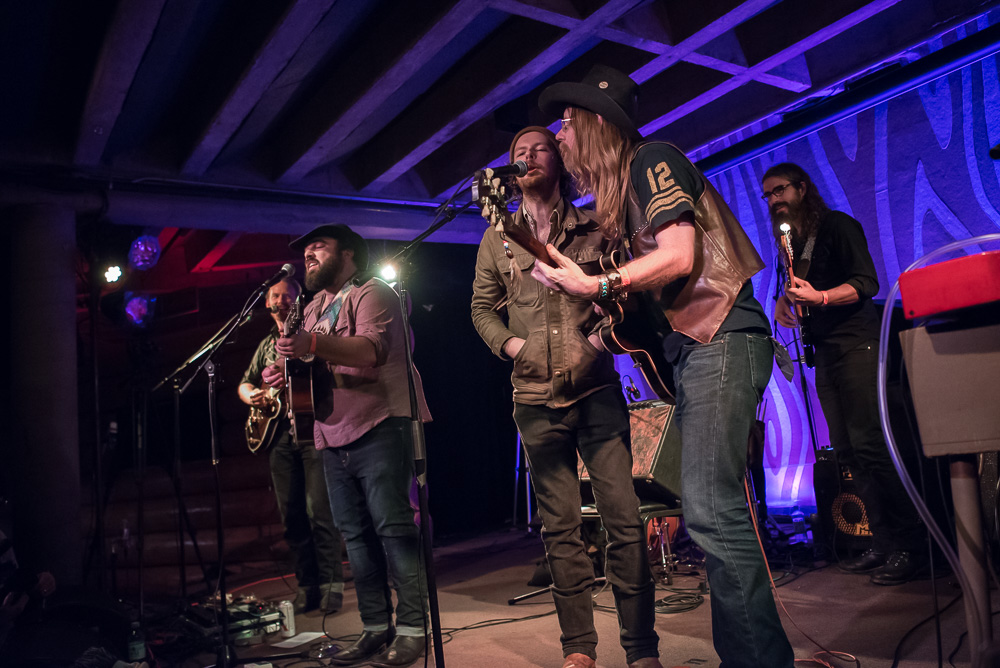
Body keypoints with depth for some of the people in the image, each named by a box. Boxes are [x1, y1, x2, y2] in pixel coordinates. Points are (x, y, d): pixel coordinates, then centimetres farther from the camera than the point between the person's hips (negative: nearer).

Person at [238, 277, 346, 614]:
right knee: (291, 516, 6)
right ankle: (307, 586, 15)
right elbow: (244, 384, 28)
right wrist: (252, 395, 5)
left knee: (319, 512, -9)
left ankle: (331, 584, 0)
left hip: (312, 432, -6)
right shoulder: (266, 345, 21)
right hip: (279, 436, 6)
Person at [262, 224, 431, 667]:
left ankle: (412, 629, 0)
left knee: (393, 527, -7)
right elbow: (309, 366, 22)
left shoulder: (372, 293, -2)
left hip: (378, 428, -8)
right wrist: (282, 374, -1)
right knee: (355, 534, 8)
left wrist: (315, 344, -36)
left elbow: (373, 349, -21)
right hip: (334, 438, 8)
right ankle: (376, 628, 16)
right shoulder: (313, 310, 23)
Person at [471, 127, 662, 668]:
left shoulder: (594, 228, 7)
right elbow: (481, 306, 15)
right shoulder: (497, 239, 11)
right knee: (559, 527, 7)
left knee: (624, 519, -3)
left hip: (597, 391, -1)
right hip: (536, 400, 2)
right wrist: (508, 342, -3)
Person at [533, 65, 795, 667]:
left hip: (722, 339, -10)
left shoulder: (654, 159, -2)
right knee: (715, 509, 9)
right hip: (691, 347, 10)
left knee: (710, 511, -17)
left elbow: (679, 256, -15)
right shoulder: (622, 187, 24)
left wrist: (598, 286, -15)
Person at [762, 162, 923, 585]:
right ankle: (882, 542, 9)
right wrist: (784, 300, 2)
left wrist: (818, 297, -26)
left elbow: (866, 283, -11)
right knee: (847, 451, 3)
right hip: (824, 353, 7)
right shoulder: (789, 243, 19)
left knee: (868, 445, -14)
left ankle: (908, 545, -6)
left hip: (856, 344, -7)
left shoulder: (838, 226, -2)